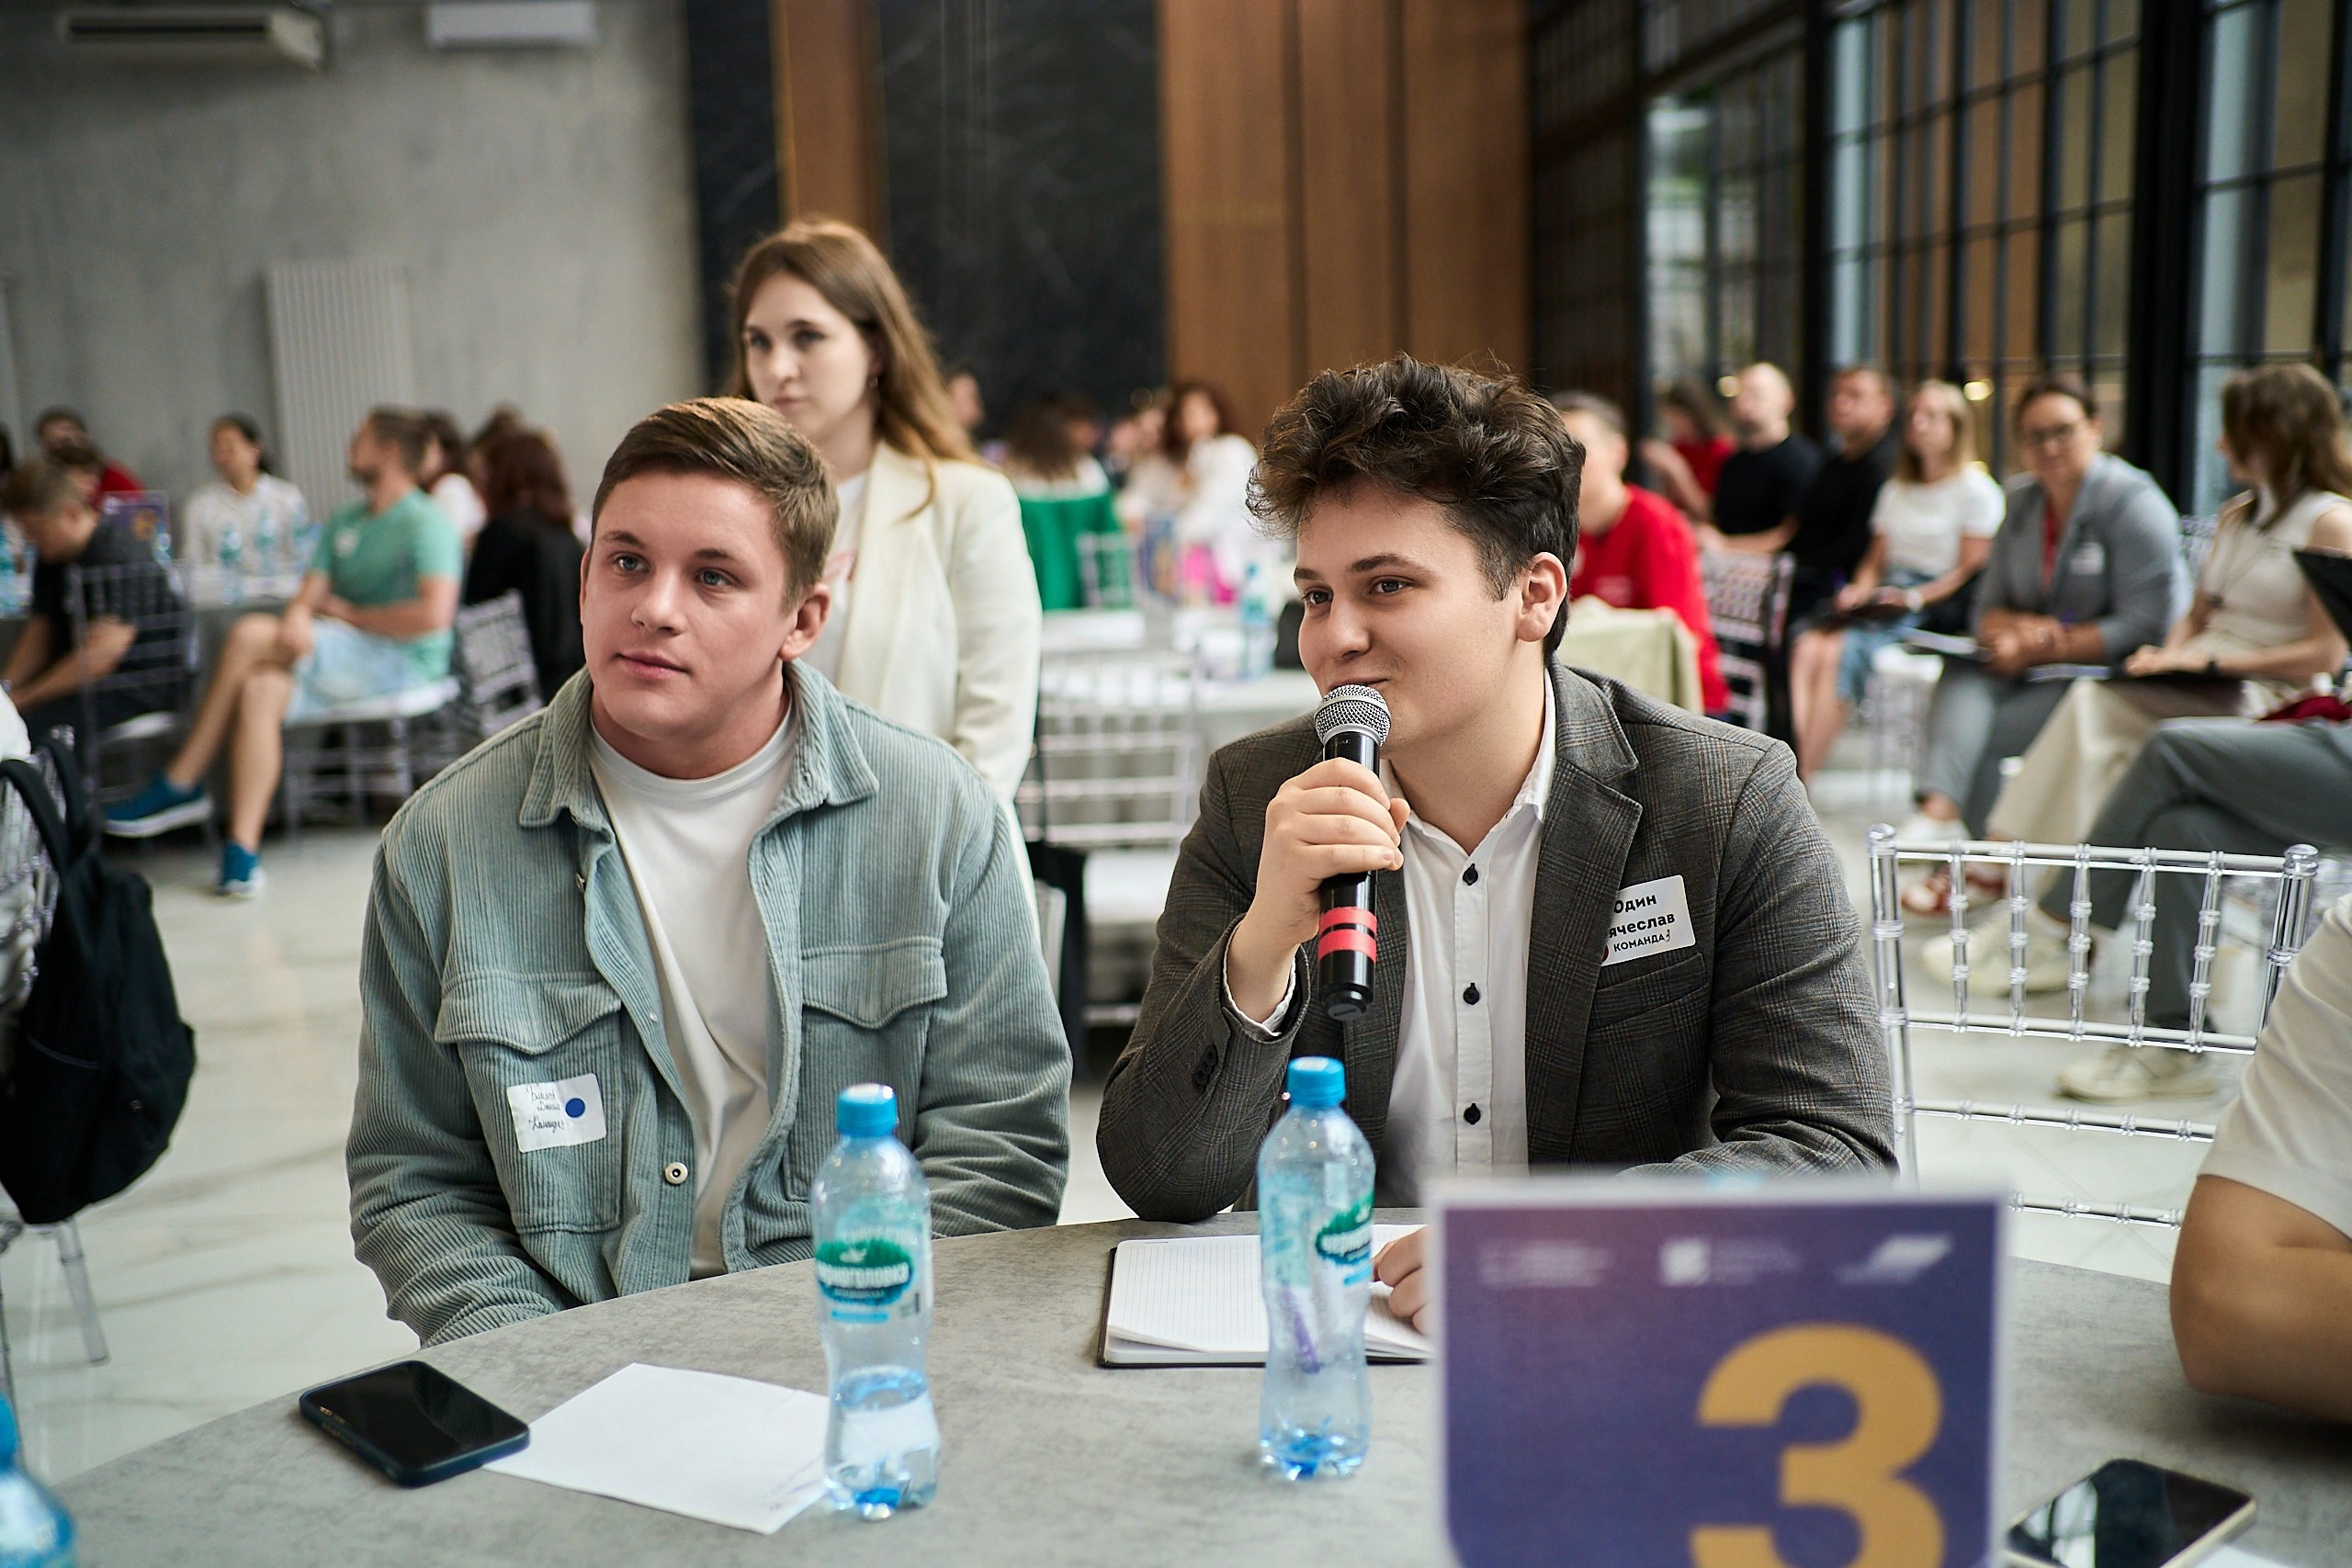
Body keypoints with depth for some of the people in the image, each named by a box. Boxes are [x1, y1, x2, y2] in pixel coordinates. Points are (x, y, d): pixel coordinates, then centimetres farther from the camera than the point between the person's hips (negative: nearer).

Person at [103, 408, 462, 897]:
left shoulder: (425, 523, -6)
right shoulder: (344, 522, 20)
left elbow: (435, 614, -20)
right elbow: (309, 594, 10)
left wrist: (348, 613, -9)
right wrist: (297, 618, -16)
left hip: (403, 662, -7)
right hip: (350, 664, 7)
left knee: (250, 633, -20)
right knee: (260, 688, -23)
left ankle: (180, 785, -8)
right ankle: (242, 854, -28)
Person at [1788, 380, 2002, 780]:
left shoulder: (1978, 490, 4)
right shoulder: (1894, 491, 25)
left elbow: (1970, 571, -3)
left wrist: (1912, 597, -17)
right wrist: (1859, 589, 0)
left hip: (1935, 608, -6)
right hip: (1880, 598, 6)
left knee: (1840, 651, -32)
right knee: (1806, 646, -27)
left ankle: (1800, 780, -36)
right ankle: (1791, 767, -40)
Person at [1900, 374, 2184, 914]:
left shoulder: (2133, 502, -9)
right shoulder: (2023, 501, 12)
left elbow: (2143, 626, -15)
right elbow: (1988, 605, 11)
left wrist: (2041, 649, -18)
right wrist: (2017, 629, -14)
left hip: (2115, 674, -6)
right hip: (2036, 663, 6)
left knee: (1988, 734, -26)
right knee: (1960, 679, -27)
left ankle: (1966, 868, -18)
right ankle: (1940, 809, -46)